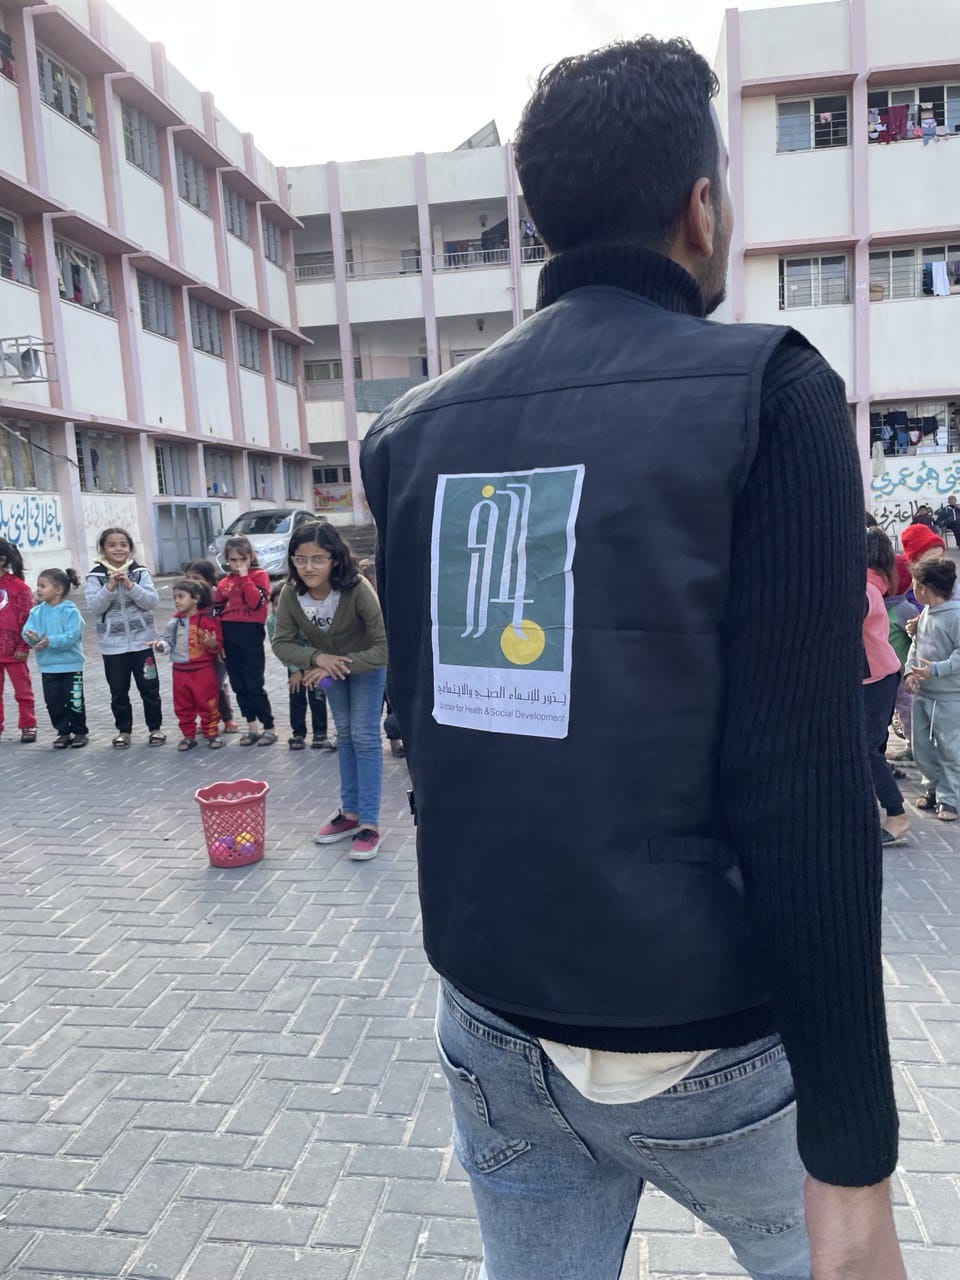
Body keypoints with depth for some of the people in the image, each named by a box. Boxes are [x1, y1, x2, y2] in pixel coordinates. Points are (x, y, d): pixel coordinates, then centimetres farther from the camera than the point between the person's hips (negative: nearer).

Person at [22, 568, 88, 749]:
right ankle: (63, 732, 22)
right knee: (53, 701, 9)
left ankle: (80, 732, 19)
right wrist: (32, 637, -30)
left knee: (74, 701, 3)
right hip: (47, 666, 5)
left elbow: (72, 636, -21)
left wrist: (50, 641, -31)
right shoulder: (37, 612, 3)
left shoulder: (70, 612, -12)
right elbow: (27, 630, -7)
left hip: (71, 665, -5)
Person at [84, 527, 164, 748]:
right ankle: (123, 730, 23)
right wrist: (110, 587, -21)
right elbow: (94, 607, -10)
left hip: (141, 640, 0)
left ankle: (155, 728, 20)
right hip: (112, 644, 0)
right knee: (119, 691, 9)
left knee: (149, 687, 7)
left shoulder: (140, 572, 0)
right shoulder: (96, 576, -1)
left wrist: (130, 585, -18)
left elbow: (152, 601, -8)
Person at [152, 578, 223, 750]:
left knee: (207, 704, 4)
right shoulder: (175, 621, 6)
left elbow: (218, 645, -8)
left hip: (203, 670, -5)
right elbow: (169, 641, 12)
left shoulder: (207, 619, -10)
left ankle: (211, 733, 17)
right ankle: (188, 735, 23)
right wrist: (162, 645, -9)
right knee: (183, 707, 12)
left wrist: (212, 643, -30)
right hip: (180, 670, 5)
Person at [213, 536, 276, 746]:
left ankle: (269, 728, 7)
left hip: (251, 633, -5)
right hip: (229, 635, 6)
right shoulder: (224, 582, 13)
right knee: (238, 685, 9)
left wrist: (245, 577, -14)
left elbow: (256, 602, -16)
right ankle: (252, 727, 19)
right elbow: (218, 611, 16)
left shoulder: (259, 575, -1)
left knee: (254, 685, -4)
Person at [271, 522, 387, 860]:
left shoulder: (358, 590, -39)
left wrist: (342, 666, -41)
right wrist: (317, 658, -34)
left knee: (364, 735, -8)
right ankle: (350, 812, 26)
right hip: (329, 664, 5)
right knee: (344, 734, 14)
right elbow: (282, 643, -17)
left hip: (366, 662, -4)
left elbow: (383, 648, -37)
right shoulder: (291, 593, -27)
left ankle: (369, 823, -2)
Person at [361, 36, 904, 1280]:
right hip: (703, 1039, -3)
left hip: (489, 1025, 5)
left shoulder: (413, 430, 1)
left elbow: (426, 731, 7)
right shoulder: (763, 394, -14)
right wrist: (852, 1156, -12)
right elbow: (805, 791, -19)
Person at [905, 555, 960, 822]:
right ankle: (933, 787, 31)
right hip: (922, 693, 8)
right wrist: (910, 670, -1)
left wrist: (936, 669, -28)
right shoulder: (925, 613, 7)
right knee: (922, 746, 14)